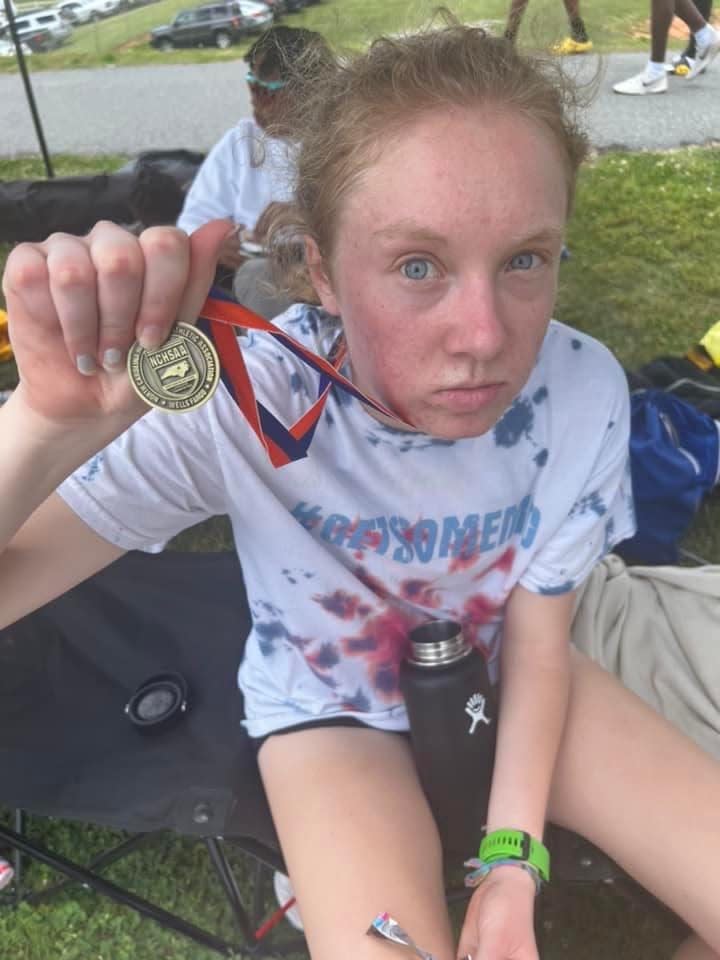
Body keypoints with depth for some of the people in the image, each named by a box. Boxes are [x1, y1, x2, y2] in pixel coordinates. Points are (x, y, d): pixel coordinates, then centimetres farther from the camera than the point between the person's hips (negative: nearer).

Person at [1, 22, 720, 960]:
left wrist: (511, 863, -15)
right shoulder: (241, 408, -31)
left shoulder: (584, 391, -24)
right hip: (335, 704, -2)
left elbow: (536, 639, -11)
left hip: (506, 676, 3)